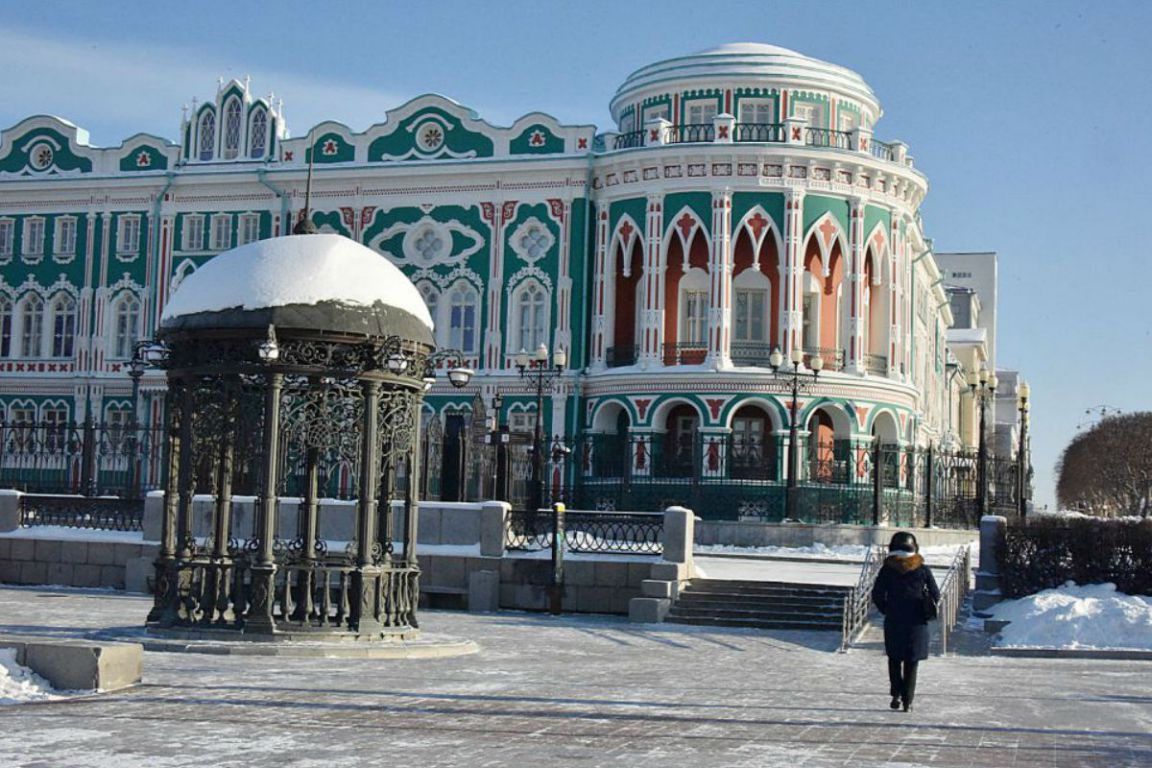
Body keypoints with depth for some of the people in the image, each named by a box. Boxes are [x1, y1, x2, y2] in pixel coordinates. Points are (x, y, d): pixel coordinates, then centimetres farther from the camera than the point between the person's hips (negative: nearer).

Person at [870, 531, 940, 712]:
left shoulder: (887, 570, -3)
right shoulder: (923, 570, -2)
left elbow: (877, 595, -5)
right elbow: (935, 595, 0)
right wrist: (925, 613, 13)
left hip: (893, 622, 0)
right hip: (916, 623, 0)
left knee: (894, 659, 15)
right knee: (911, 663, 9)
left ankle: (896, 694, 0)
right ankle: (907, 701, 5)